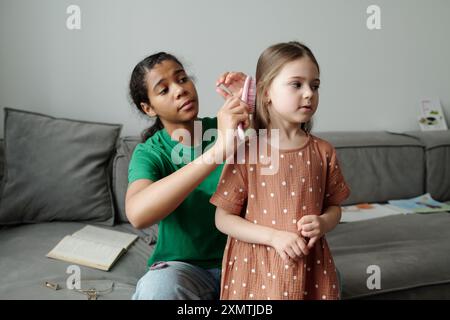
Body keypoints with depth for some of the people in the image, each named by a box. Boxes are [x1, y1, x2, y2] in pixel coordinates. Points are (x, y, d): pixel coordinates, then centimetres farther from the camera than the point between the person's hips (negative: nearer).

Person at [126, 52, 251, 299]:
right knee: (157, 287, -34)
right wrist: (218, 151, -41)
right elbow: (137, 214, -32)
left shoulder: (226, 126, -2)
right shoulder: (149, 153, -10)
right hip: (183, 266, -1)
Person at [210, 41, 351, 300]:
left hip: (311, 267, 3)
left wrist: (323, 223, -12)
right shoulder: (246, 152, -11)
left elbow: (334, 206, 10)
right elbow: (223, 219, -8)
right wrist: (274, 236, -18)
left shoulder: (323, 152, -1)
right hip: (255, 268, -2)